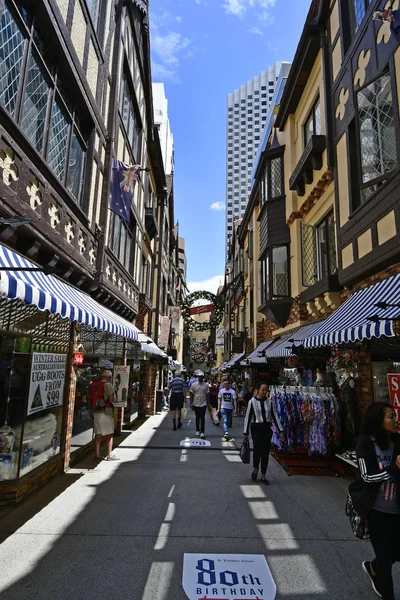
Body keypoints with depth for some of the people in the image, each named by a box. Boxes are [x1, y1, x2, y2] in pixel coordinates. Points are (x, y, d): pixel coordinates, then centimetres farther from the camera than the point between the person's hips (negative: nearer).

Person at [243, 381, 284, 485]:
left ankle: (263, 476, 19)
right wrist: (245, 432, -2)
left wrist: (280, 431, 3)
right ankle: (255, 469, 21)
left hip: (267, 428, 3)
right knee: (257, 449, -10)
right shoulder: (252, 401, -5)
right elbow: (248, 417, -2)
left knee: (266, 452, 5)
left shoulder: (270, 402, 3)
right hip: (256, 428, -3)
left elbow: (275, 416, 7)